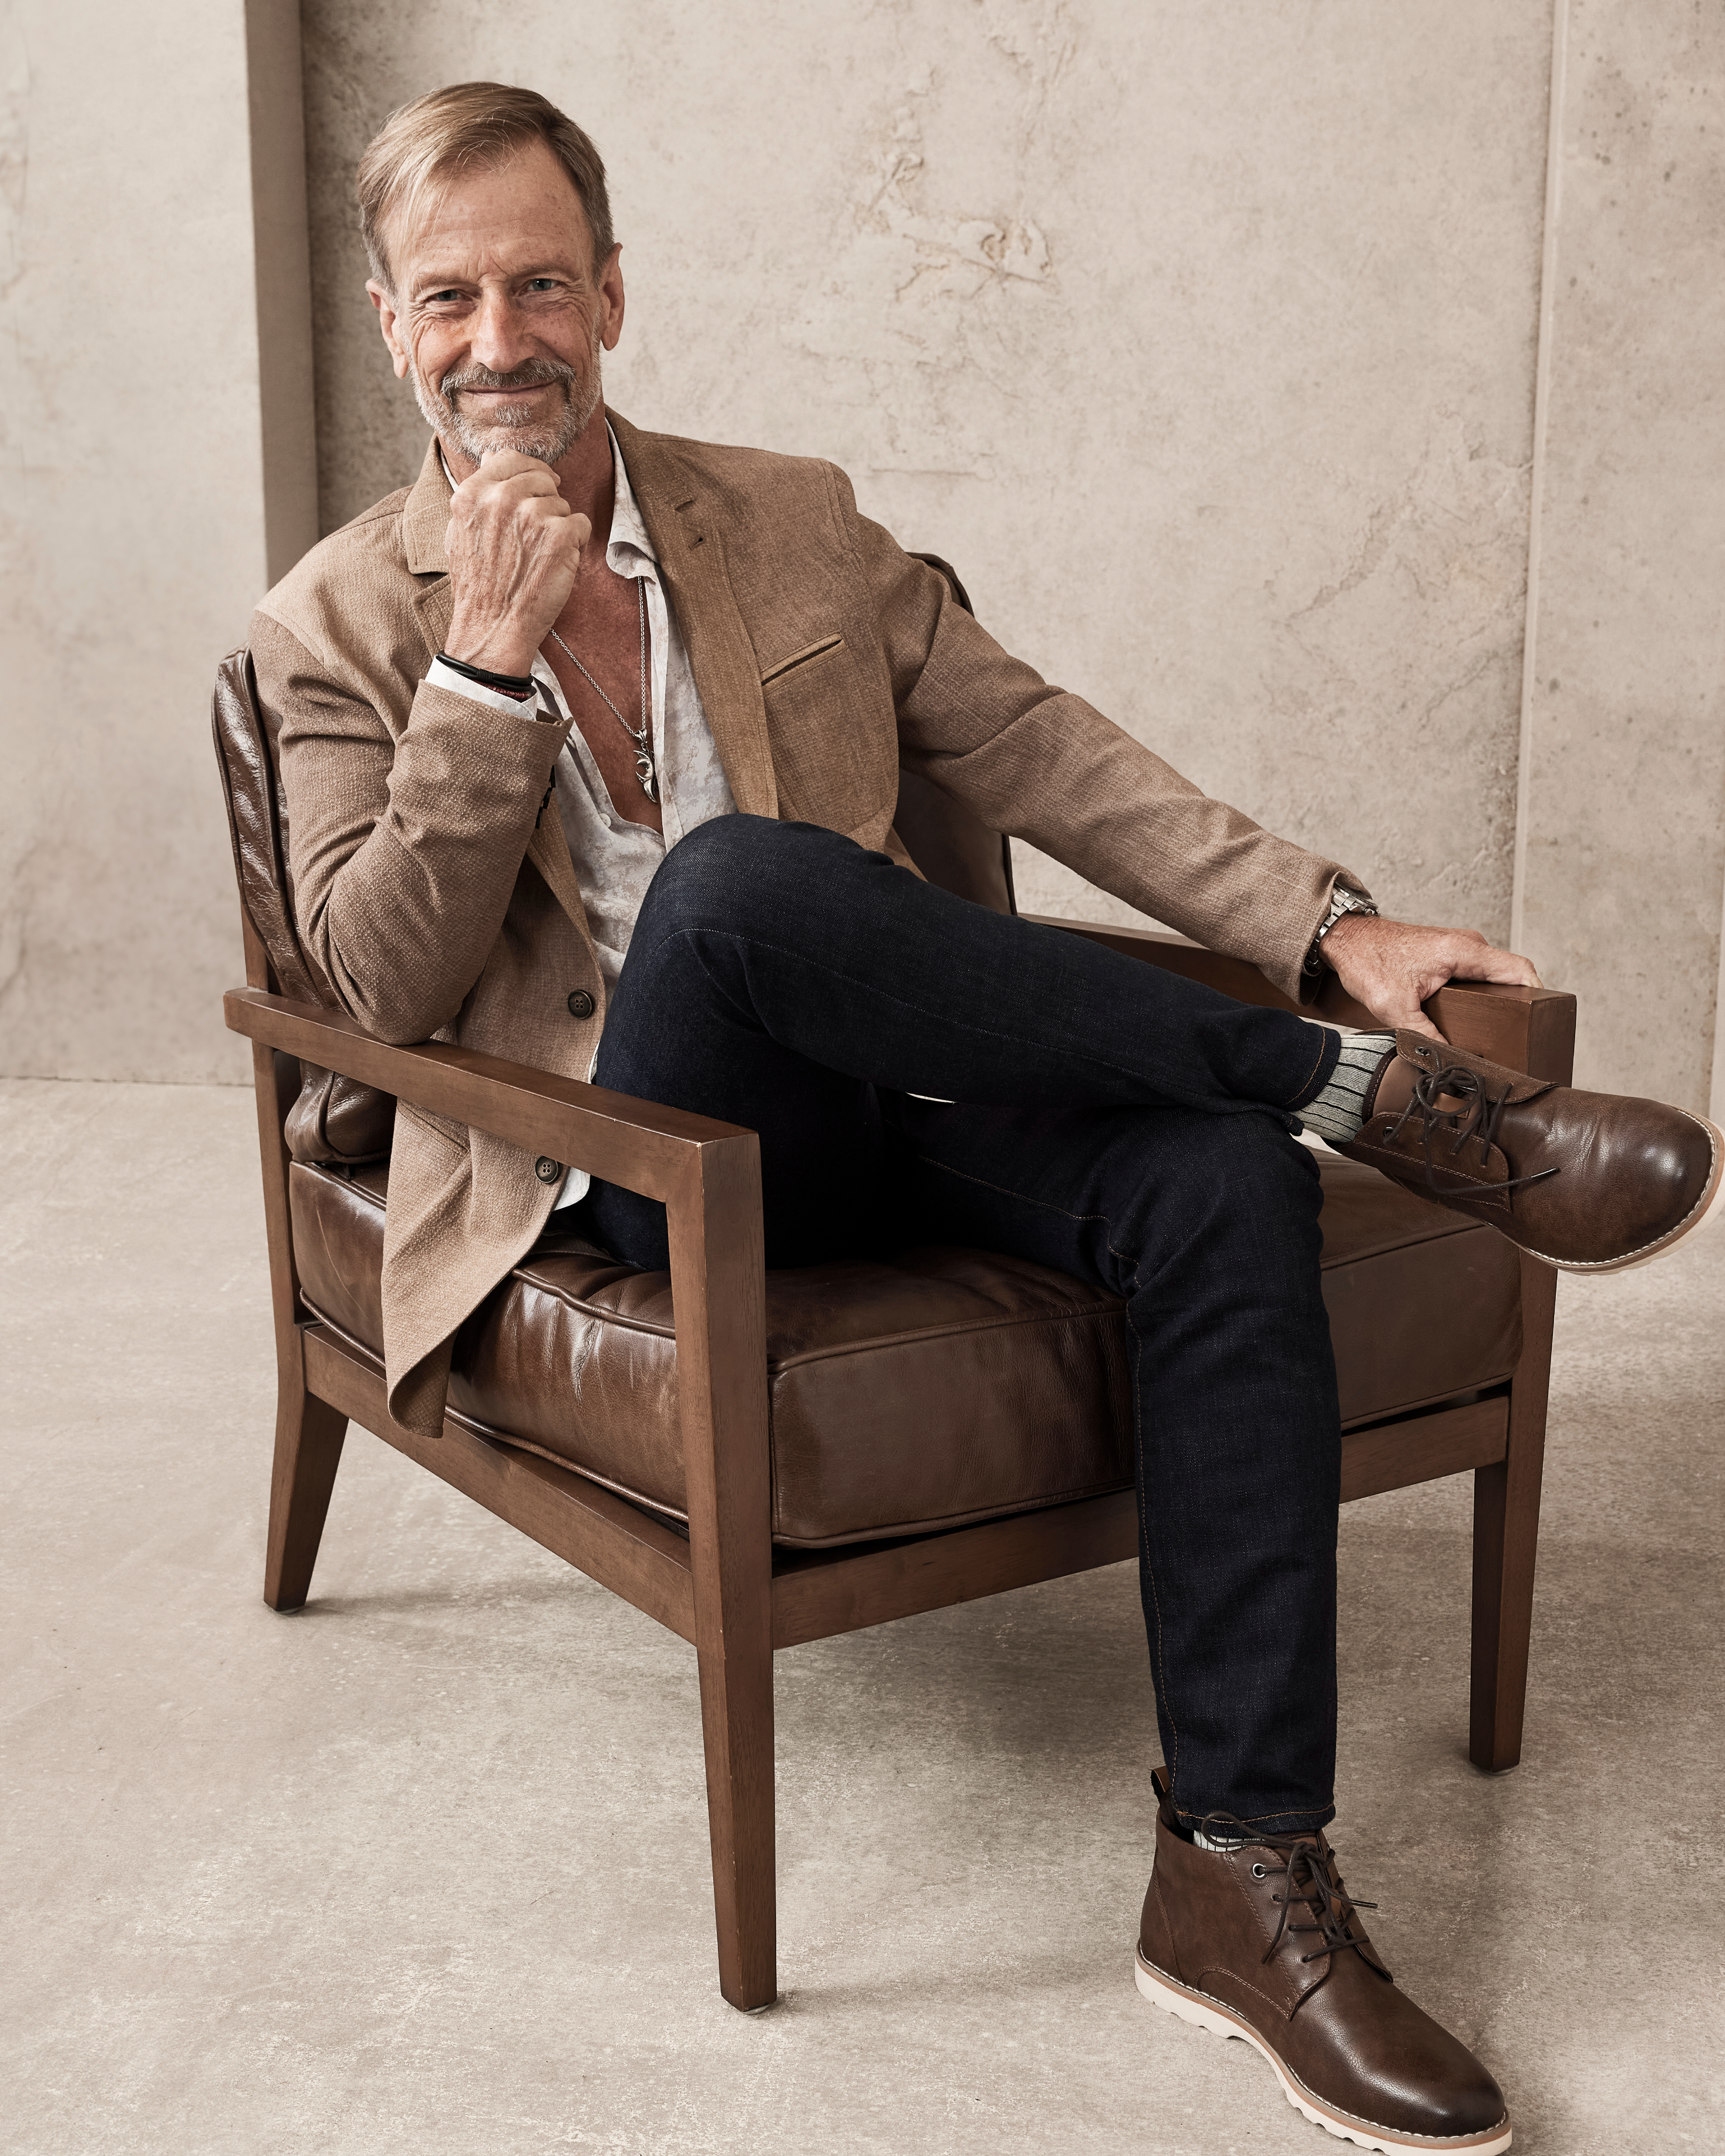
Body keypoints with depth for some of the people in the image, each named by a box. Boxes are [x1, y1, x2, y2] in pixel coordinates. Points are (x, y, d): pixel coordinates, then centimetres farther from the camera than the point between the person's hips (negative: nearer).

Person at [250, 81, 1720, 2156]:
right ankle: (1378, 1093, -24)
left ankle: (1241, 1870, -20)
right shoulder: (334, 628, 6)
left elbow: (1037, 748, 10)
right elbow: (390, 986, -3)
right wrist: (489, 661, -14)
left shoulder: (794, 522, 13)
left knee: (1221, 1186, -27)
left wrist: (1334, 928, -1)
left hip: (892, 1103, 3)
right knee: (734, 870, -36)